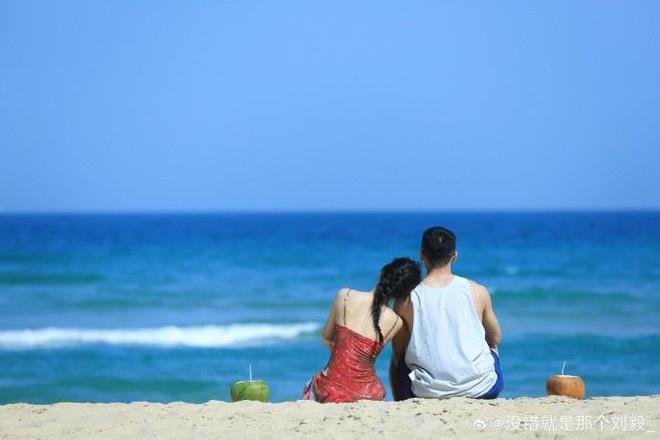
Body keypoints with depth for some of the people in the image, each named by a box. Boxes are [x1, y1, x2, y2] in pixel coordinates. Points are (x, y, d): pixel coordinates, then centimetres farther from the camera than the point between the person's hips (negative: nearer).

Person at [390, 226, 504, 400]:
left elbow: (398, 352, 4)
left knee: (397, 363, 31)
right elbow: (495, 339, 13)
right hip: (480, 389, 1)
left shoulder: (406, 300, -6)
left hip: (427, 393, -1)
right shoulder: (477, 292, -3)